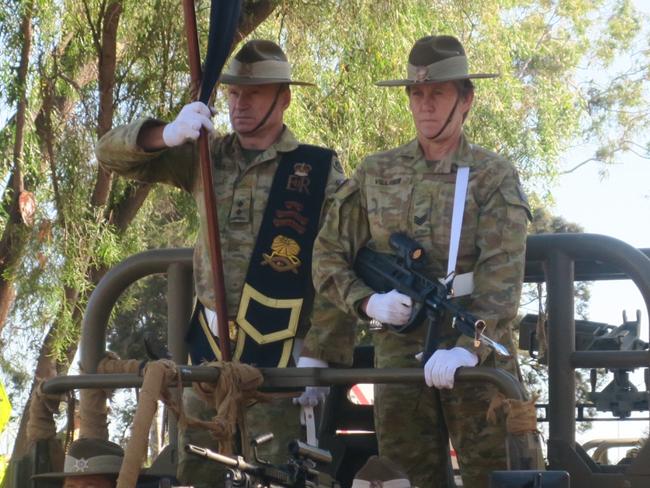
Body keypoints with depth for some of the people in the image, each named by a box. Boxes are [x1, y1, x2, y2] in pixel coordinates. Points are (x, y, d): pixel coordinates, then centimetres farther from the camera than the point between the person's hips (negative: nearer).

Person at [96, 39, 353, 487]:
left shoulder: (319, 169, -3)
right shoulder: (206, 157, 9)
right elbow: (112, 153, 4)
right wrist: (167, 135, -17)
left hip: (277, 354, -5)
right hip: (208, 348, 5)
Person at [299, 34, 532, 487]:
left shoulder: (494, 175, 1)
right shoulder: (375, 174, 11)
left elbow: (502, 277, -11)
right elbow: (329, 256, 12)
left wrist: (467, 348, -25)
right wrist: (368, 301, -8)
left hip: (478, 353, -3)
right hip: (398, 354, 3)